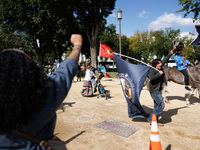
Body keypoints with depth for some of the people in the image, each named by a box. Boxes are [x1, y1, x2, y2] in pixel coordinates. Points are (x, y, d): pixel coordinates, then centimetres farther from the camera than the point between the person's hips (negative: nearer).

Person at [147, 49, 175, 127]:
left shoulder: (159, 68, 8)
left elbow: (164, 60, 20)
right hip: (154, 91, -9)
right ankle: (151, 119, 0)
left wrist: (170, 53, 24)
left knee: (157, 106, 13)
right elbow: (151, 78, -33)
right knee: (161, 105, -10)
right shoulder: (152, 70, -16)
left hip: (158, 90, 9)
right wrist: (159, 74, -25)